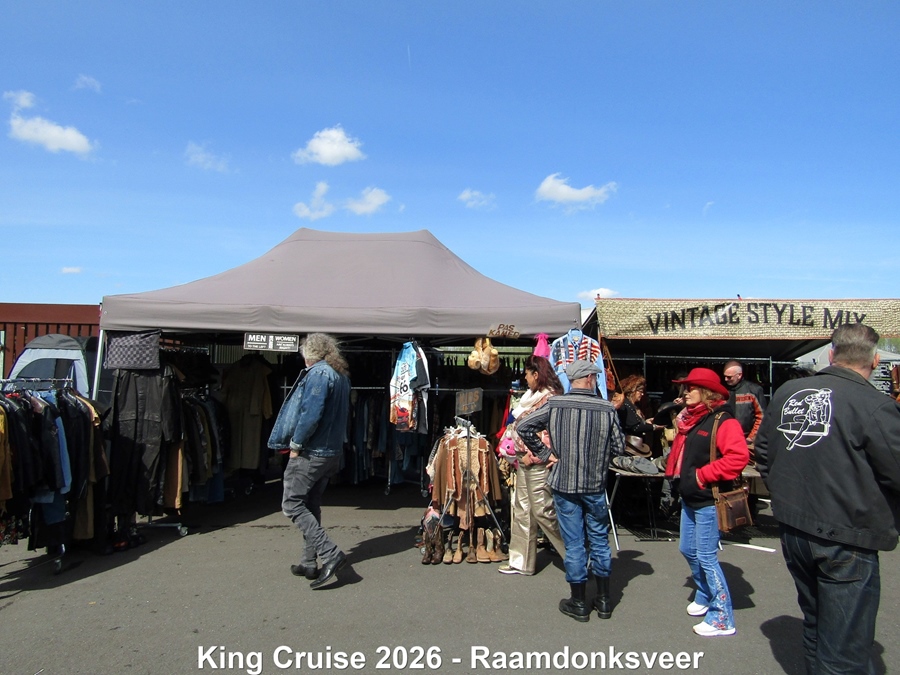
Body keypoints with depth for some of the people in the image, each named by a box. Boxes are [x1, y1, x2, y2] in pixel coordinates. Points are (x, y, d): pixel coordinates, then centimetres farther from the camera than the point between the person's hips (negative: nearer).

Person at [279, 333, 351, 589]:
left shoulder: (318, 373, -16)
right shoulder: (342, 375, 12)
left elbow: (311, 413, -25)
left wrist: (296, 444, -14)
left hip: (311, 453, -9)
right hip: (332, 452, 9)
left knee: (292, 504, -2)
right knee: (311, 505, 17)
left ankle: (330, 553, -10)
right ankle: (309, 563, 22)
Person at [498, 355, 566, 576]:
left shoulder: (550, 398, -14)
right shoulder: (533, 396, 16)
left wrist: (532, 454, -19)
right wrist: (520, 454, 13)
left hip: (537, 463, -10)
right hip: (524, 461, 10)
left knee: (543, 512, -5)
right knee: (521, 510, 12)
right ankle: (521, 562, 21)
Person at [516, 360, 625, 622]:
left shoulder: (555, 405, -8)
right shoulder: (607, 409, -8)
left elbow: (523, 426, -9)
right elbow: (619, 448, -2)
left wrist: (544, 452, -1)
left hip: (564, 484, 0)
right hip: (596, 485, 1)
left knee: (574, 543, 8)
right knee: (600, 540, 16)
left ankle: (579, 604, 18)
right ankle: (604, 600, 27)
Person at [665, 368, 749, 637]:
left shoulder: (723, 421, -16)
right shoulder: (689, 419, 10)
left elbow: (738, 457, -28)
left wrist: (702, 476, -23)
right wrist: (677, 476, 6)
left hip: (708, 501, -9)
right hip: (689, 499, 9)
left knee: (706, 556, -4)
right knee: (687, 550, 18)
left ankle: (723, 619, 8)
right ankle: (704, 596, 39)